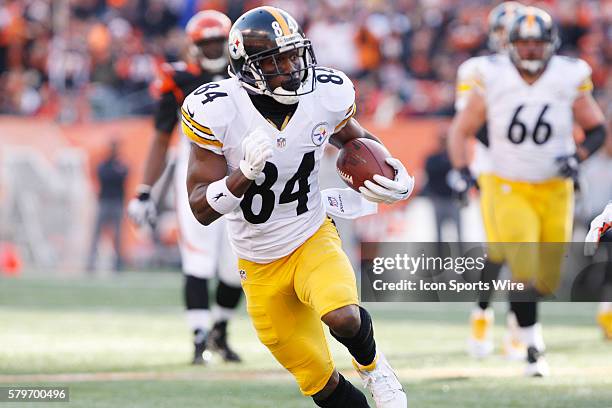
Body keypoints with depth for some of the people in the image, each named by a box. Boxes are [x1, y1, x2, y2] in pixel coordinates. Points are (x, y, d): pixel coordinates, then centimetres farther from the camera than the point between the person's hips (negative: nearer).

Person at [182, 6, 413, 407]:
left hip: (314, 239, 1)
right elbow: (202, 209, -20)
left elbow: (355, 139, 11)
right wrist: (245, 173, -39)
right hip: (261, 265, -1)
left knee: (343, 318, -30)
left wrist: (397, 175, -9)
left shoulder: (327, 95, -14)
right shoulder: (215, 112, -22)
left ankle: (370, 362, 5)